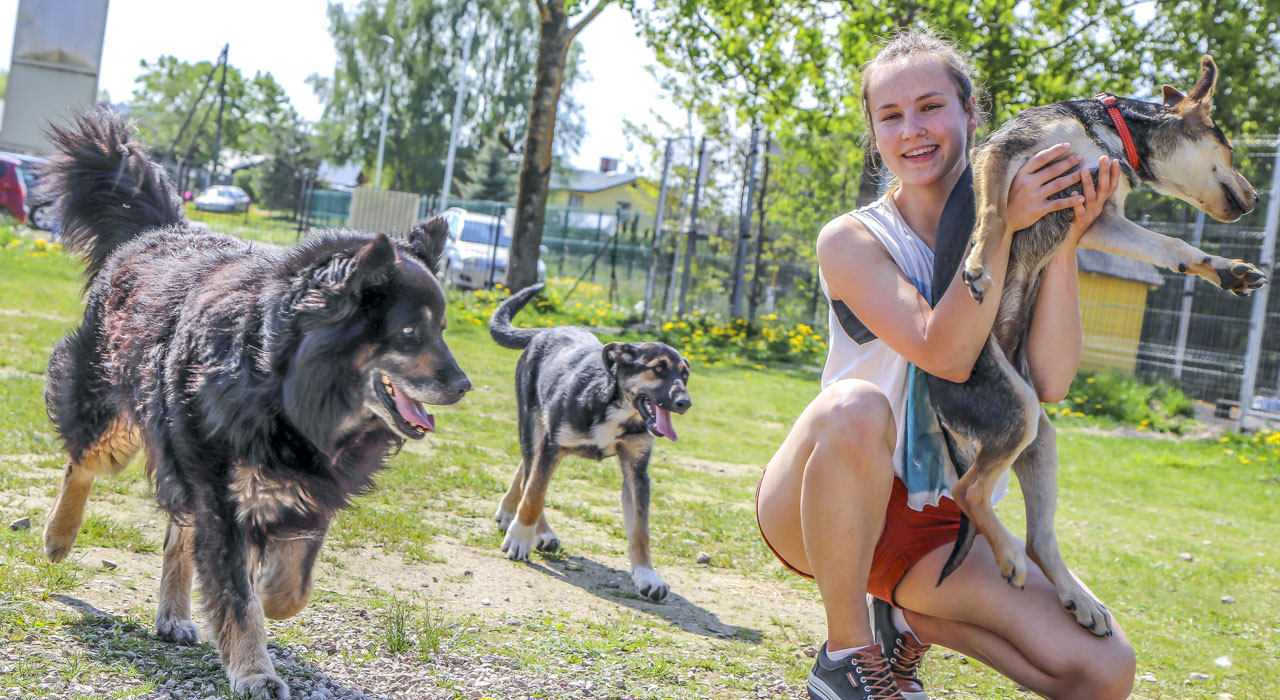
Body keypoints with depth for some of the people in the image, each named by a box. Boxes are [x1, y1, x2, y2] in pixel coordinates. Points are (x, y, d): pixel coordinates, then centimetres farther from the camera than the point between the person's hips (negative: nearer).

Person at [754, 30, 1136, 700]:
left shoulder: (1020, 240, 4)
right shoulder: (853, 240, -9)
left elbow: (1049, 382, -11)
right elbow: (944, 353, -24)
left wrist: (1065, 241, -17)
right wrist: (999, 228, -27)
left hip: (934, 529, 4)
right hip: (813, 508, -4)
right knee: (855, 407, -40)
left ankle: (911, 619, 14)